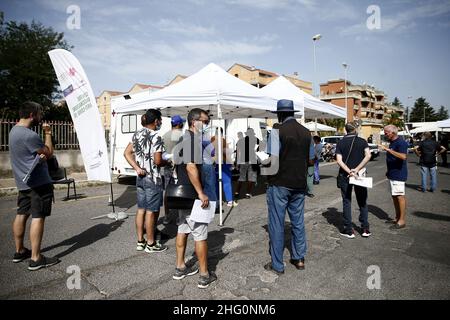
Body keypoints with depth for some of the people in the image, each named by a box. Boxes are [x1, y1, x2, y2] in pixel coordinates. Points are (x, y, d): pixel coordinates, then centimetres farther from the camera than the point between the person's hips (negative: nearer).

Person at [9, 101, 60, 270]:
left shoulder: (14, 130, 12)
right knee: (38, 217, -6)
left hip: (23, 182, 10)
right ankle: (35, 259, -2)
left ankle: (19, 251, 28)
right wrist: (48, 133, 0)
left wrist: (41, 154, -9)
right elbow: (49, 152, -10)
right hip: (39, 182, -10)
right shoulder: (29, 135, -21)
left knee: (21, 214, 16)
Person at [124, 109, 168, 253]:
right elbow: (158, 161, -20)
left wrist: (137, 168, 0)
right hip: (153, 179, -8)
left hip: (140, 177, 8)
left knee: (141, 209, 14)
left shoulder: (137, 134, 8)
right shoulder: (156, 137, -16)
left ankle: (140, 241, 24)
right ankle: (150, 244, 13)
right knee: (151, 211, 2)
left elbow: (127, 153, 7)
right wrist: (167, 162, 0)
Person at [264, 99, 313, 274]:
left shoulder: (278, 130, -13)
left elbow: (274, 160, -19)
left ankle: (277, 265, 13)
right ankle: (299, 258, 29)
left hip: (280, 183, -6)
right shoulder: (306, 132, 6)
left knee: (276, 224, 4)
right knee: (298, 221, 17)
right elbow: (308, 159, 14)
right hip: (299, 183, 6)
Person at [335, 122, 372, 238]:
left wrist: (349, 172, -16)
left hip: (345, 176, -1)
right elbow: (368, 156, -15)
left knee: (346, 202, 6)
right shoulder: (362, 141, 1)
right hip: (359, 175, 1)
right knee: (362, 202, 13)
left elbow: (339, 161, -11)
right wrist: (356, 170, -17)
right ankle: (365, 229, 16)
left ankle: (349, 230, 9)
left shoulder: (340, 142, 0)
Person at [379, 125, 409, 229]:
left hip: (398, 174, -10)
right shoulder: (392, 142, 13)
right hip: (392, 174, 10)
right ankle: (397, 218, 25)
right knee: (394, 196, 15)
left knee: (400, 196, -4)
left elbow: (403, 156, -32)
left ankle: (402, 220, 4)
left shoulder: (401, 143, -16)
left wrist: (388, 149, -35)